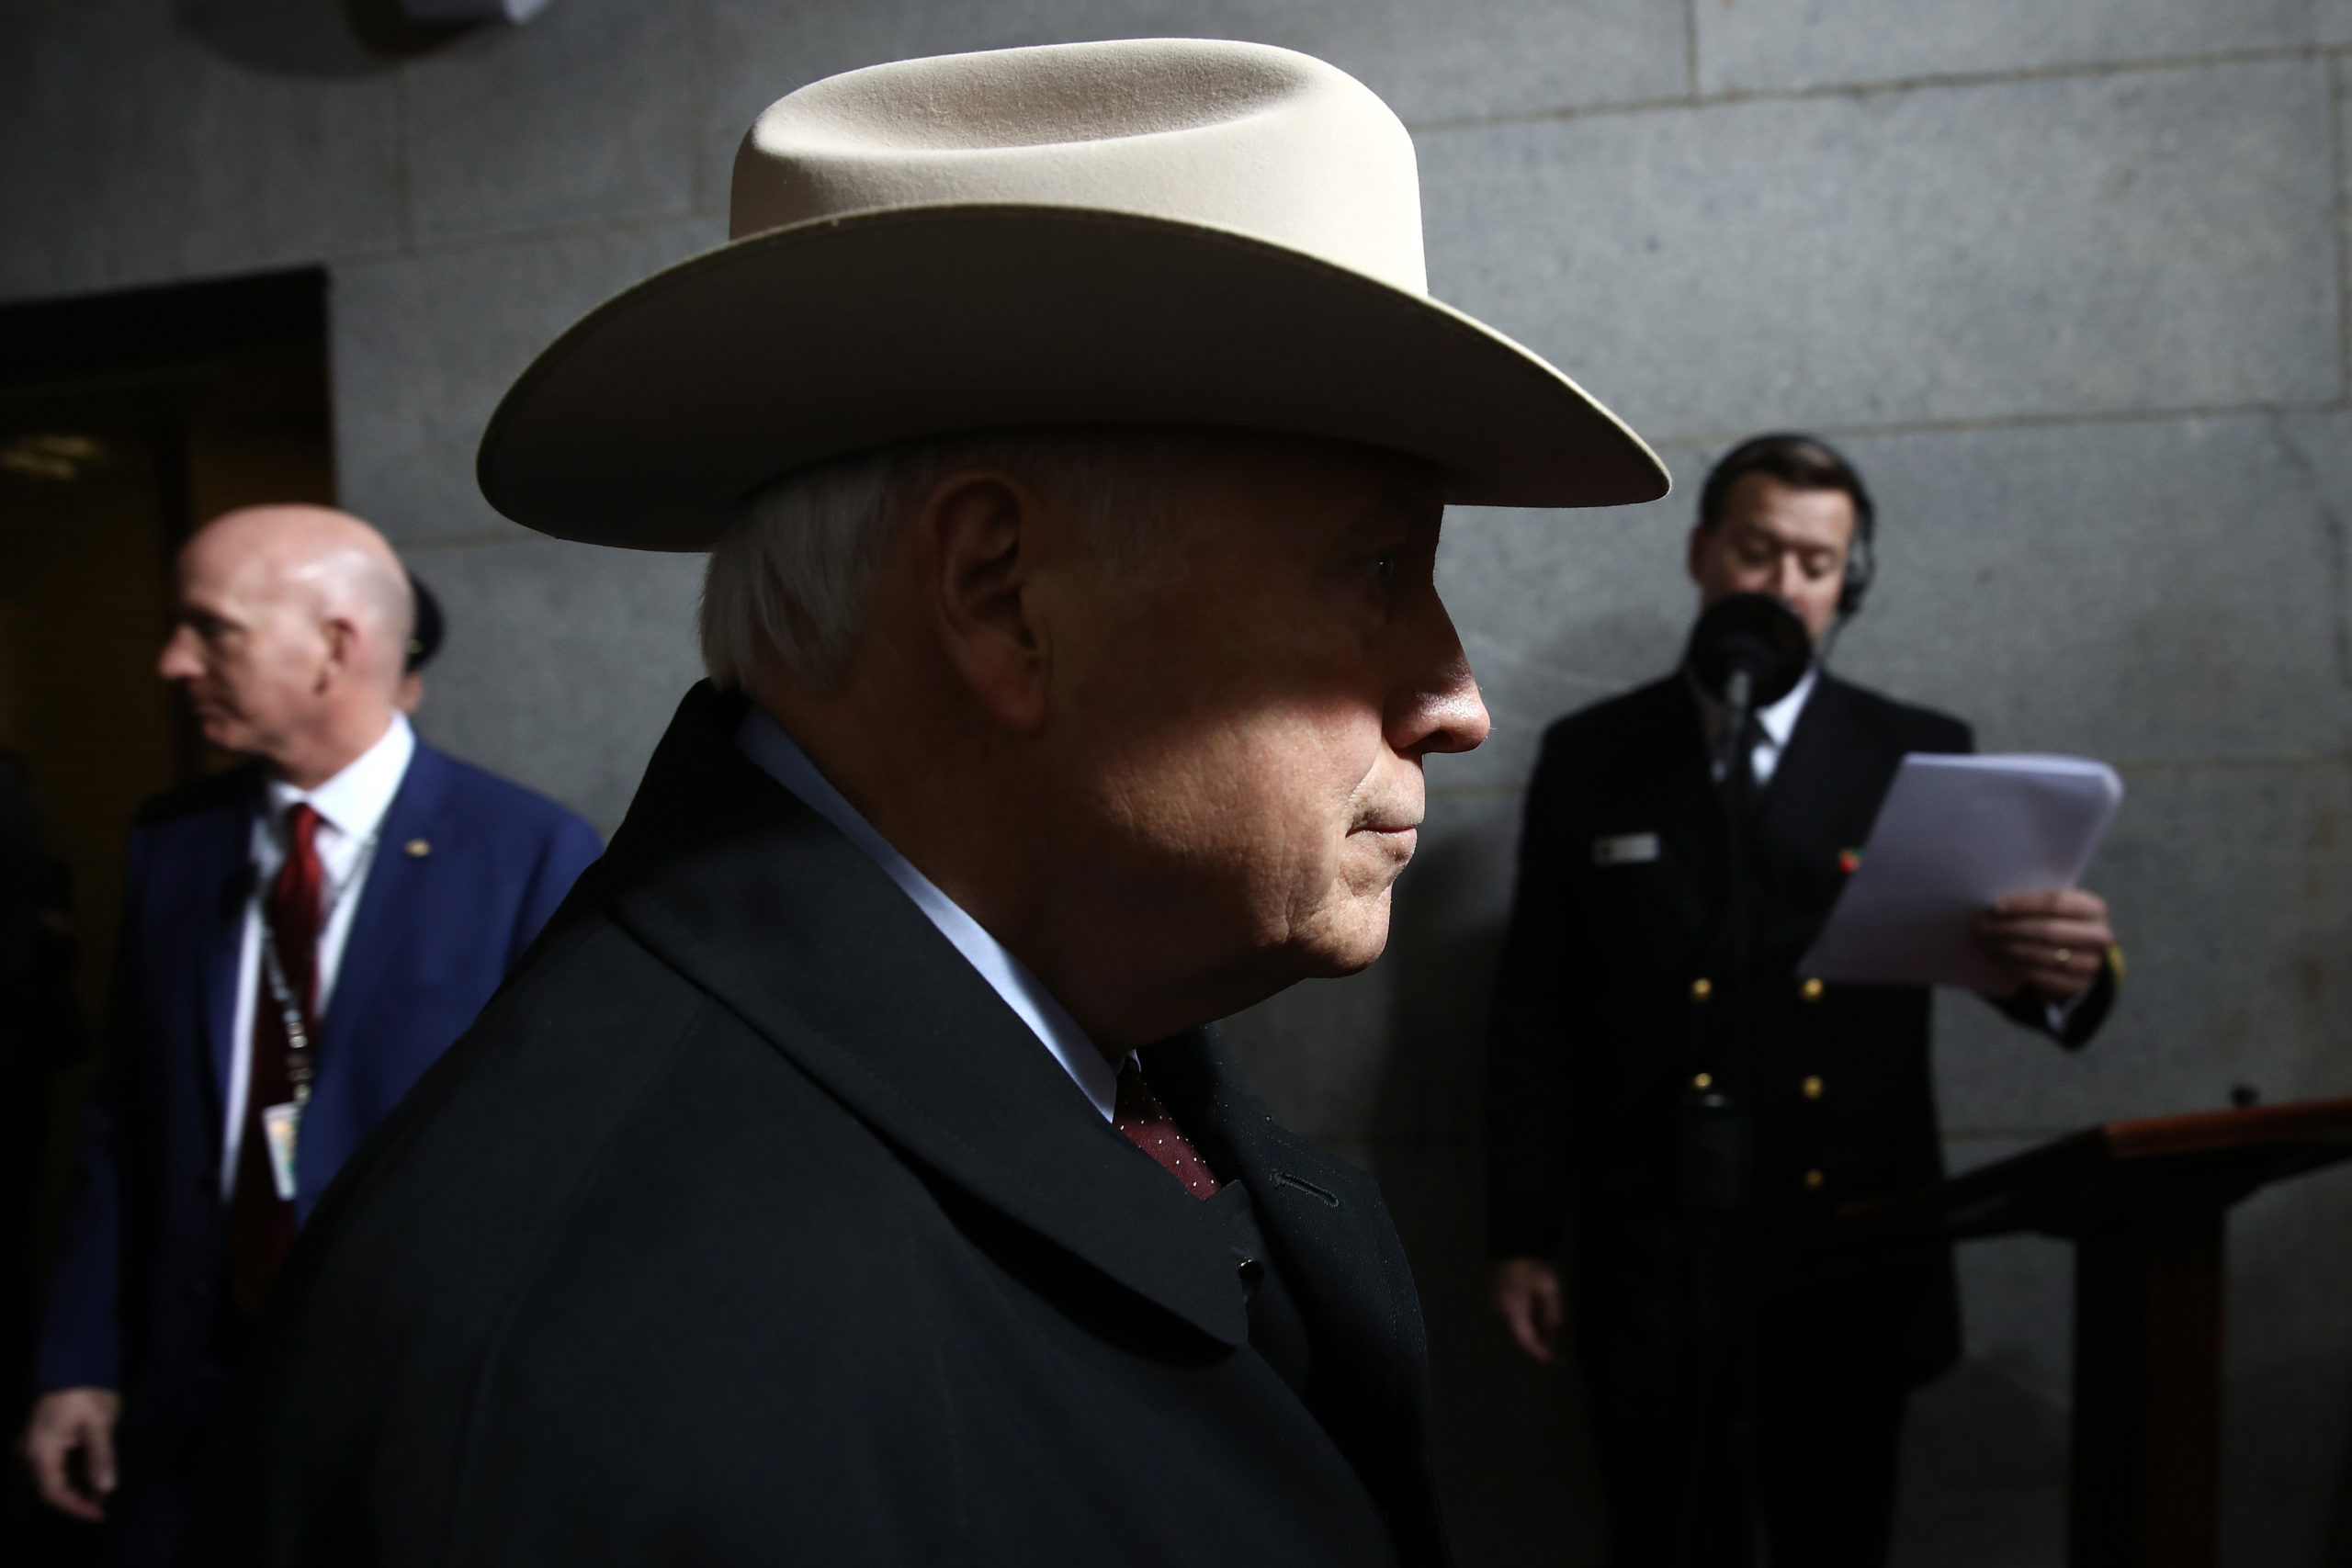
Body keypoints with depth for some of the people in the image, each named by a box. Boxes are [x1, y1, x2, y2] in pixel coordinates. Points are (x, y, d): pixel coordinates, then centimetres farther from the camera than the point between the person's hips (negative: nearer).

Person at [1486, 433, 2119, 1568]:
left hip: (1853, 1262, 1)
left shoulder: (1917, 757, 2)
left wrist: (2067, 970, -32)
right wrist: (1522, 1239, 0)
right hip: (1652, 1264, -1)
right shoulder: (1591, 758, 1)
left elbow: (2001, 947, -7)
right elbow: (1536, 1010, 2)